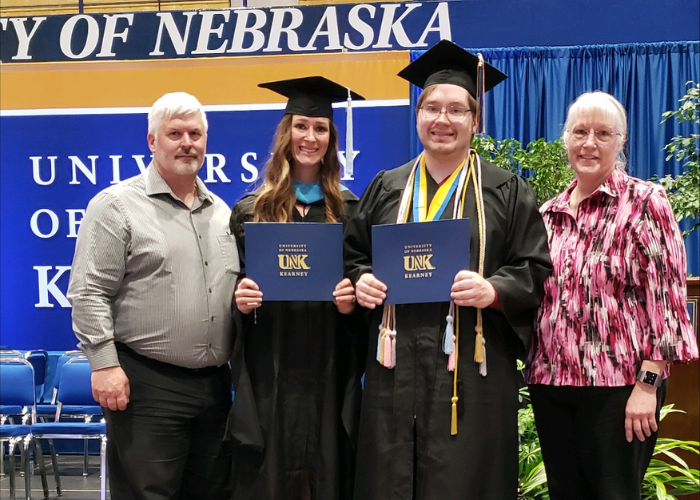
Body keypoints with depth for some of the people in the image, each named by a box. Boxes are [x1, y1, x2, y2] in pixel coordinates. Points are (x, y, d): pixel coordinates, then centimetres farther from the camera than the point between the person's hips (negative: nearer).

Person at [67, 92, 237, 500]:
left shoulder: (222, 212, 16)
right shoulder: (117, 205, -3)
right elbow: (89, 293, -9)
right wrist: (104, 364, -15)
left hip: (215, 384, 6)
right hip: (146, 385, -6)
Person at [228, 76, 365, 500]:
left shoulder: (349, 210, 6)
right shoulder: (251, 210, 5)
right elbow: (231, 288, 7)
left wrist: (352, 301, -12)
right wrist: (239, 299, -13)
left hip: (329, 372, 1)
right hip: (267, 373, 0)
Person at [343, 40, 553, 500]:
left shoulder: (506, 191, 5)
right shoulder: (386, 188, 13)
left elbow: (536, 271, 1)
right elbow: (354, 254, 18)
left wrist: (493, 290, -16)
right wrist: (361, 280, -3)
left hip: (472, 368, -2)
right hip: (395, 368, 3)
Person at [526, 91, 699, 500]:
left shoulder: (644, 202, -4)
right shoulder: (549, 213, 12)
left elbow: (666, 297, -9)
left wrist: (648, 384, -15)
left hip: (616, 386, -5)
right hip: (552, 383, 5)